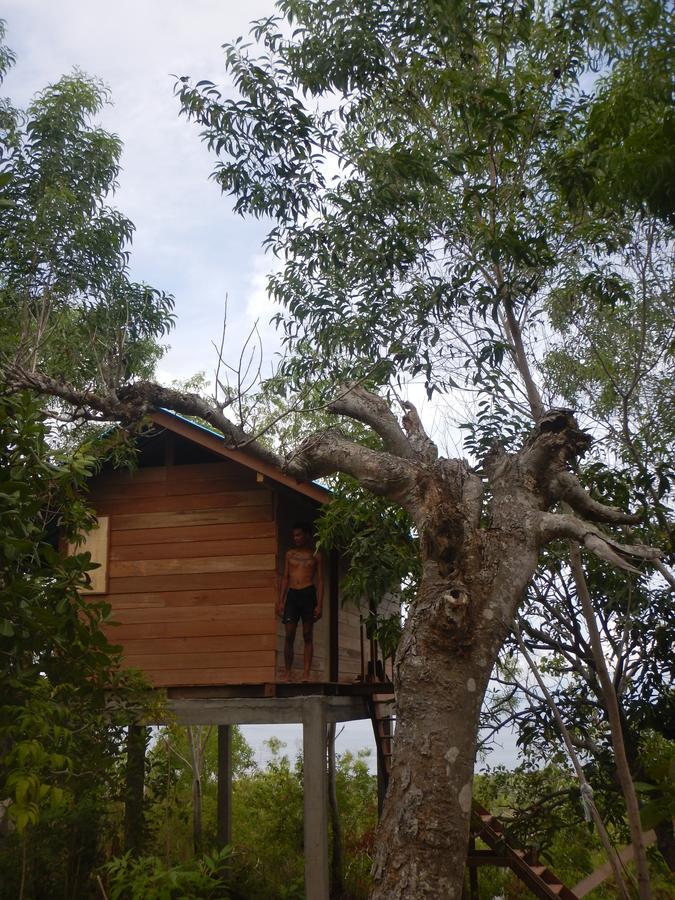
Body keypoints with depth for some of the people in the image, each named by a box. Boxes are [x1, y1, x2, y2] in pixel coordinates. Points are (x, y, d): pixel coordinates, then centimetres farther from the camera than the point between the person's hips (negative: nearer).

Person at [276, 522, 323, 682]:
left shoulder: (315, 555, 7)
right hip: (292, 595, 2)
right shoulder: (289, 554, 14)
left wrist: (320, 605, -6)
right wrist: (280, 600, 3)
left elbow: (320, 581, 4)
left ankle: (306, 674, -2)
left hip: (308, 594, -2)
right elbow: (285, 578, 13)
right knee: (289, 635, -5)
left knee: (308, 635, -1)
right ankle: (287, 673, 0)